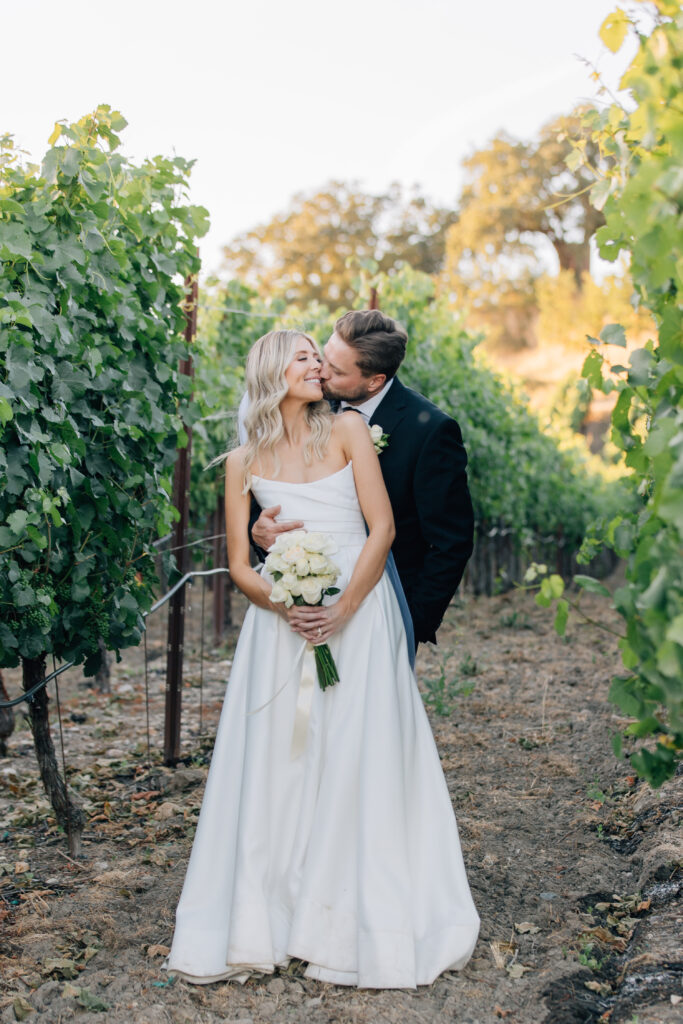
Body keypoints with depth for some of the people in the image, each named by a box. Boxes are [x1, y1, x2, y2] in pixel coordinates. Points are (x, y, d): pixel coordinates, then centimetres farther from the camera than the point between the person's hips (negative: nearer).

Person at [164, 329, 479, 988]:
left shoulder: (347, 432, 4)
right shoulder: (243, 463, 8)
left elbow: (382, 527, -3)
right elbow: (239, 565, 5)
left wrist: (343, 609, -13)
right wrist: (284, 606, -14)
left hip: (358, 616, -1)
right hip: (281, 619, 1)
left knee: (358, 763, -1)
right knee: (277, 765, 1)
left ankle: (360, 925, 11)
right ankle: (263, 922, 11)